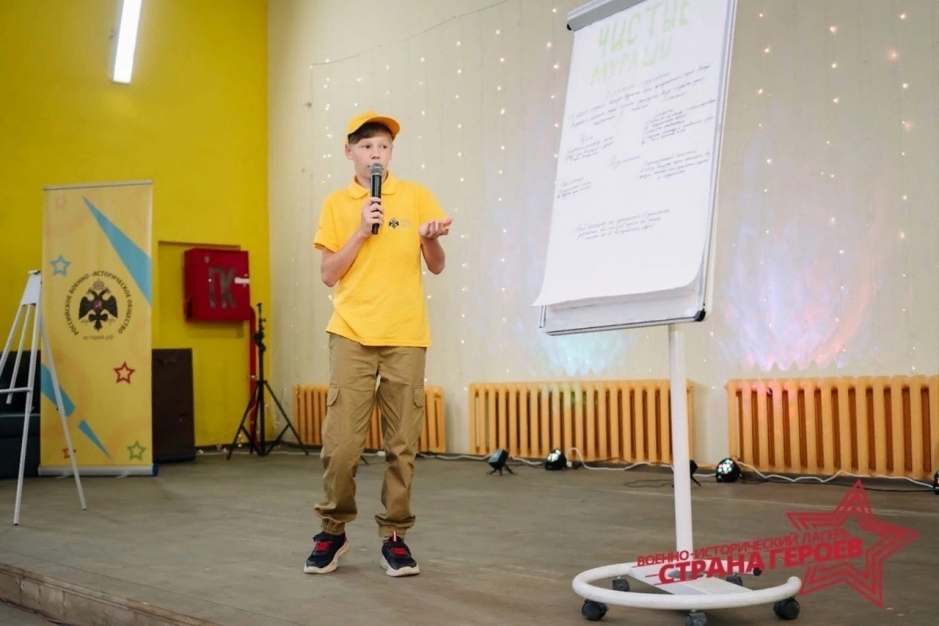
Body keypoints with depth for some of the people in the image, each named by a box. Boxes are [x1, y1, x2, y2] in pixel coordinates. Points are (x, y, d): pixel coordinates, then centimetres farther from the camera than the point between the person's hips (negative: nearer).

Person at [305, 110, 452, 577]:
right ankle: (333, 531, 15)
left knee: (402, 444, 2)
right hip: (352, 334, 0)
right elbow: (328, 275, 2)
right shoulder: (336, 205, 8)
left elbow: (437, 267, 6)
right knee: (341, 443, -4)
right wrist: (361, 231, -9)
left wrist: (430, 239, -14)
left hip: (405, 337, 0)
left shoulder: (415, 196, 7)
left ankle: (394, 536, 13)